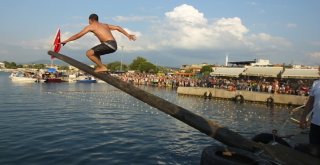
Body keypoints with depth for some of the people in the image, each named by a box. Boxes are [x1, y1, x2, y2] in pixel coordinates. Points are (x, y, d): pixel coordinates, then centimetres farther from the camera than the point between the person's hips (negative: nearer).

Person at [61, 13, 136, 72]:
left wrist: (66, 41, 18)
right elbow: (117, 27, 23)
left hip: (108, 44, -9)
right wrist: (128, 35, 24)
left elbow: (78, 35, 9)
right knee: (94, 52, 28)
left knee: (89, 53, -6)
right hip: (114, 45, 9)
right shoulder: (105, 25, 26)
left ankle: (102, 67, -4)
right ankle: (100, 66, 18)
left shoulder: (91, 26, 7)